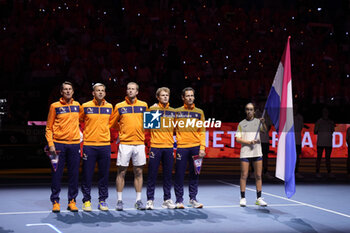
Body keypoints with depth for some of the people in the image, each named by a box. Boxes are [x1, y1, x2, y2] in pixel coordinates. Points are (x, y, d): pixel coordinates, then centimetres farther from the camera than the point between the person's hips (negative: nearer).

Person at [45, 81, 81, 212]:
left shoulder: (77, 105, 11)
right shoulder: (55, 106, 1)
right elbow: (49, 127, 2)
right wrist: (51, 144, -7)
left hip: (74, 144, 3)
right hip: (59, 144, -3)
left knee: (74, 174, 3)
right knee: (57, 174, -1)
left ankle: (72, 201, 12)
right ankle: (55, 201, 8)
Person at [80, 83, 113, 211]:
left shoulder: (109, 107, 8)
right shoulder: (86, 106, 0)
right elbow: (78, 121, 10)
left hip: (105, 145, 3)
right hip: (89, 145, -2)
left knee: (104, 174, 5)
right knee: (87, 175, -1)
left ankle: (102, 200, 15)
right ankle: (86, 200, 9)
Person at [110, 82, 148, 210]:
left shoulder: (144, 105, 8)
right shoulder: (120, 106, 2)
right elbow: (112, 123, 9)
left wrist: (140, 131, 13)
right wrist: (123, 130, 9)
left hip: (139, 143, 2)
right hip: (125, 143, -2)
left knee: (139, 172, 5)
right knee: (121, 172, 0)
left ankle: (138, 200, 12)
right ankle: (119, 201, 6)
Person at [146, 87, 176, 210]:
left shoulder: (173, 111, 12)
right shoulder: (152, 109, 2)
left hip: (169, 147, 3)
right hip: (155, 146, -3)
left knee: (168, 174, 7)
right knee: (152, 174, -1)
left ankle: (167, 199, 14)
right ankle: (150, 200, 5)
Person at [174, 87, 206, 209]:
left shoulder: (199, 112, 10)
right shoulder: (177, 112, 6)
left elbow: (202, 131, 8)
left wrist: (202, 147, -1)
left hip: (196, 147, 2)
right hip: (182, 147, -1)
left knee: (194, 174, 5)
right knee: (179, 174, -2)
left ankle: (193, 199, 12)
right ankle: (179, 200, 5)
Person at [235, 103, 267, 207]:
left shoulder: (258, 121, 9)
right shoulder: (241, 124, 7)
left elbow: (265, 130, -8)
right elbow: (238, 139, 1)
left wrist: (263, 123, -29)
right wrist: (249, 142, -12)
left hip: (257, 153, 1)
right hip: (245, 153, -1)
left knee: (258, 176, 3)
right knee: (244, 176, -1)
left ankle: (259, 198, 9)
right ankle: (243, 198, 4)